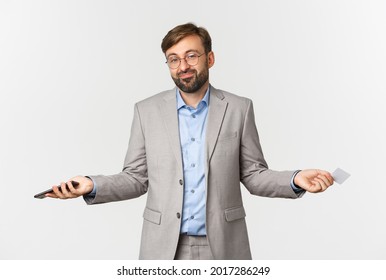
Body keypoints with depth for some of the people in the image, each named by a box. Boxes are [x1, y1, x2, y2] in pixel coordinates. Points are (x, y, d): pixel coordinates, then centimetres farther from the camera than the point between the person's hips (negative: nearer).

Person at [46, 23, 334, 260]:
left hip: (222, 246, 0)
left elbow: (253, 174, 2)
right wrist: (92, 185, -12)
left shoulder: (239, 108, -1)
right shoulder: (146, 110, 0)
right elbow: (136, 178, 3)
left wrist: (295, 179, -15)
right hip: (164, 248, 1)